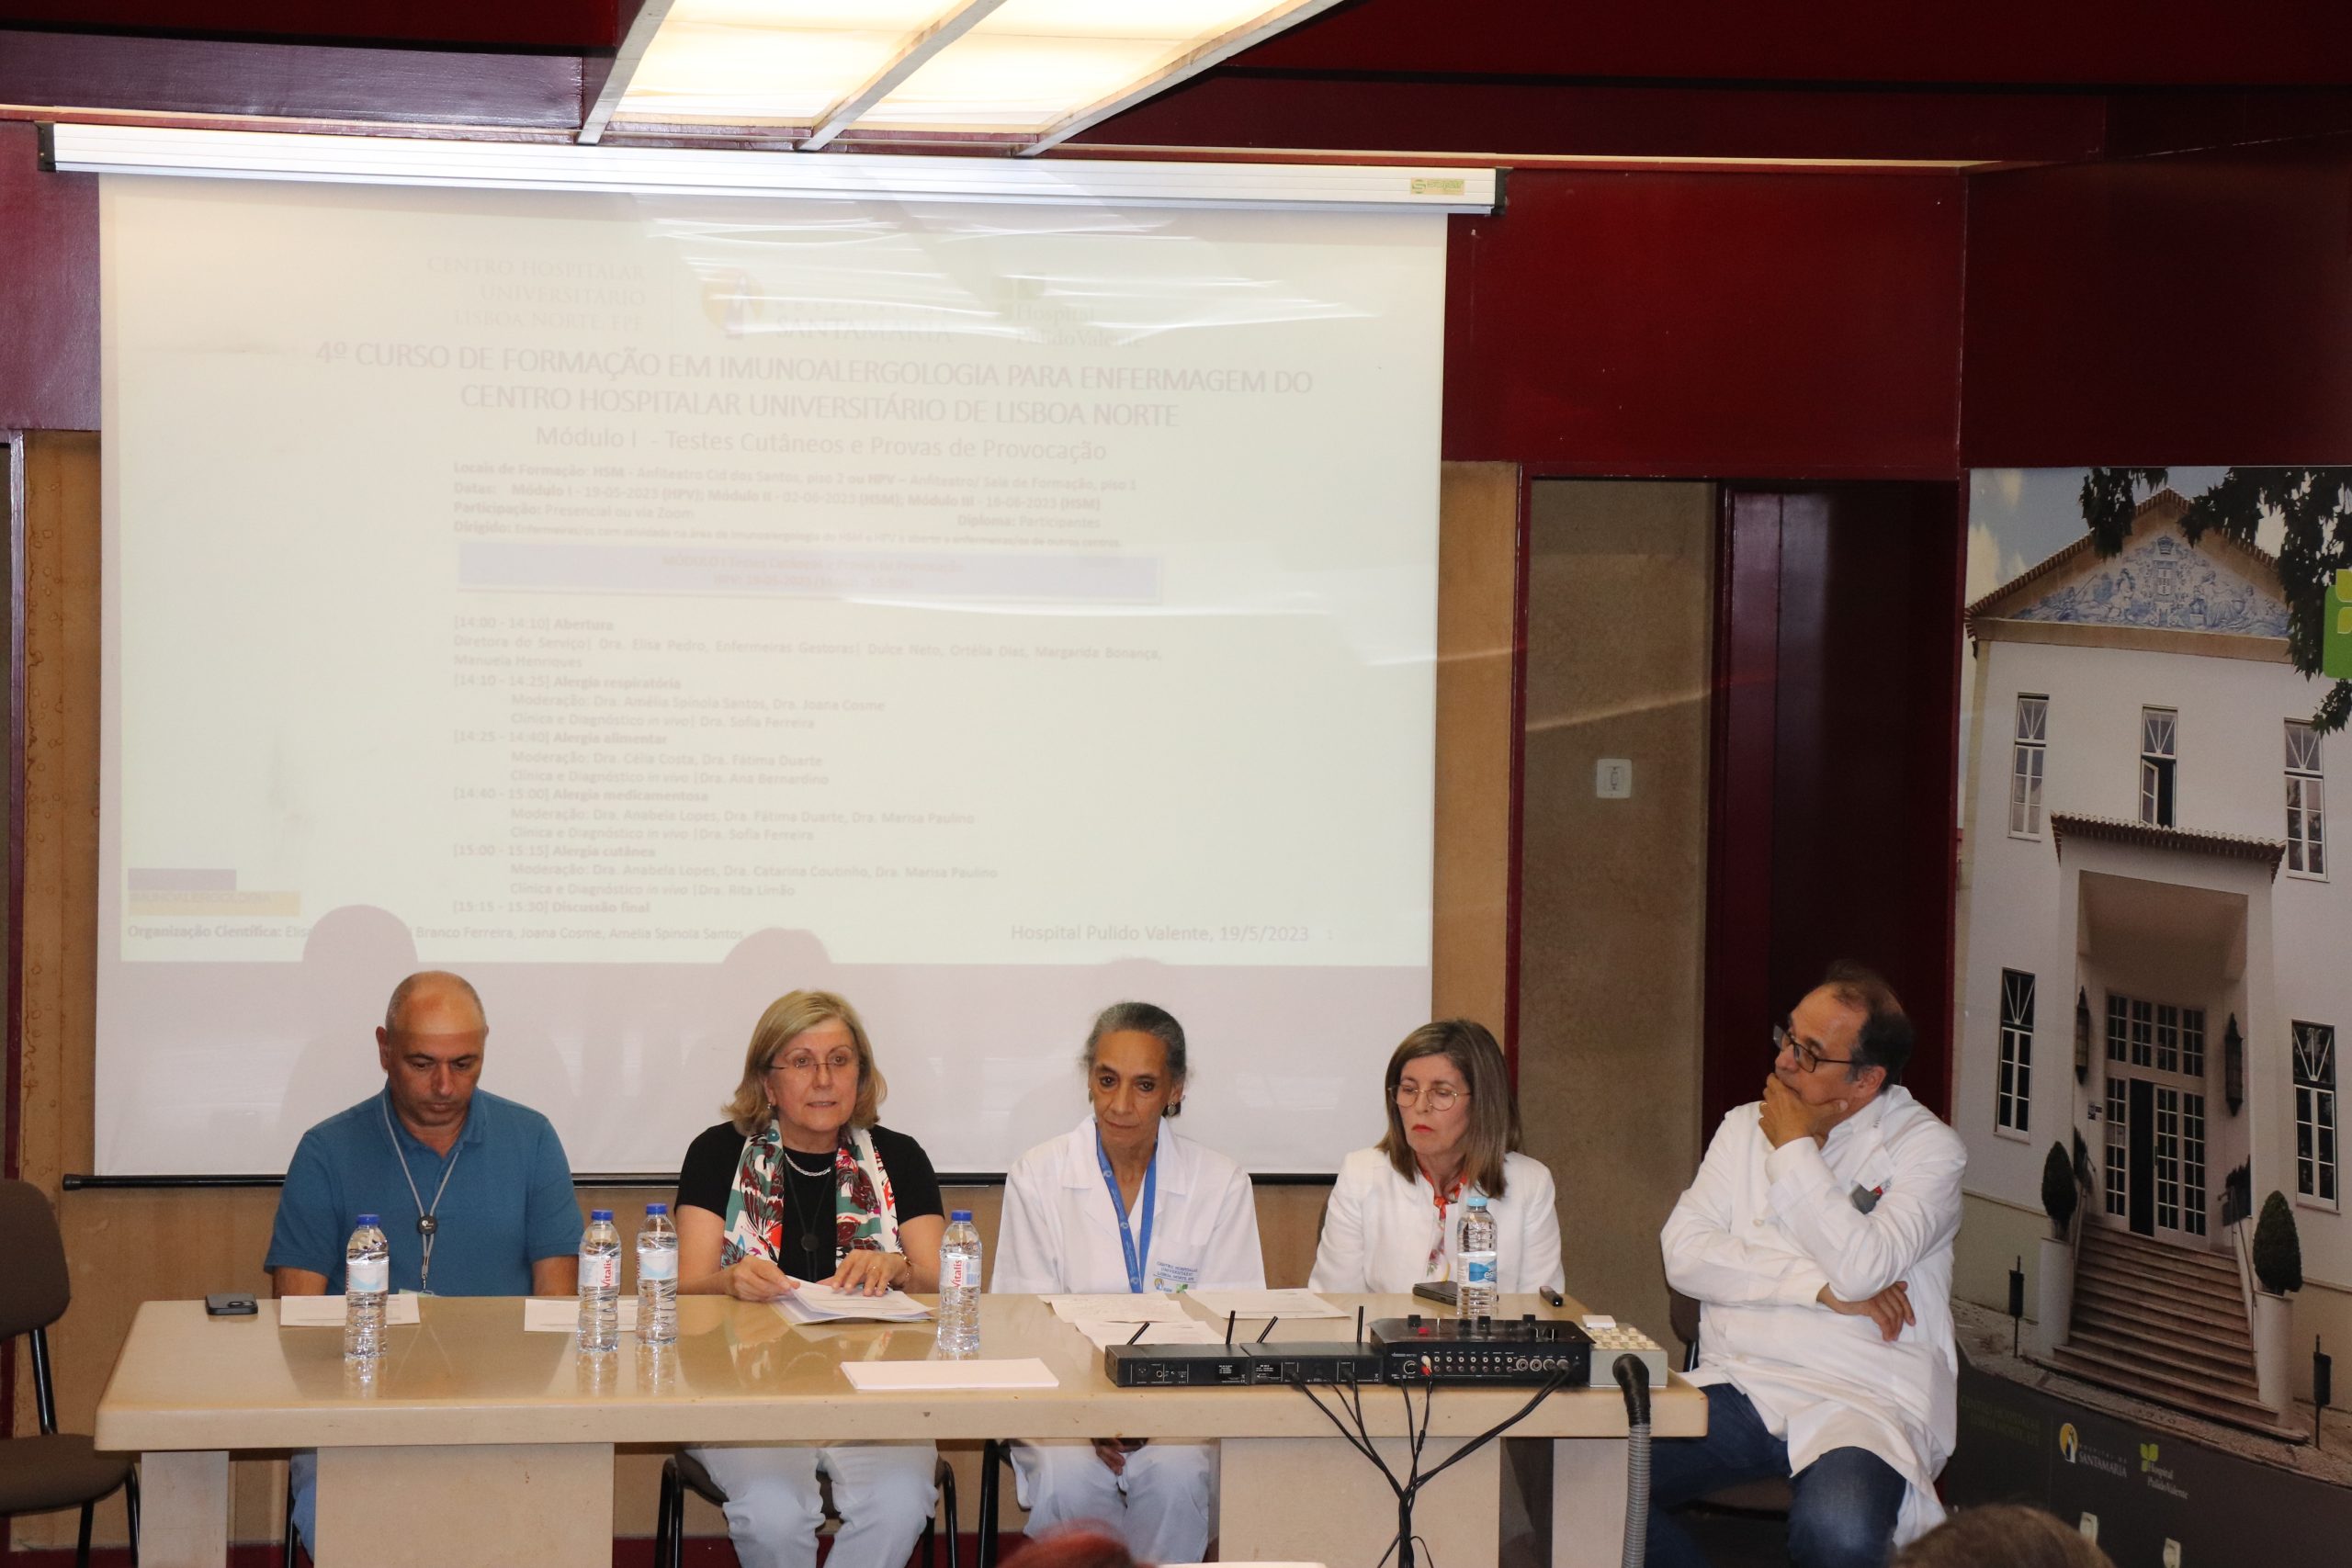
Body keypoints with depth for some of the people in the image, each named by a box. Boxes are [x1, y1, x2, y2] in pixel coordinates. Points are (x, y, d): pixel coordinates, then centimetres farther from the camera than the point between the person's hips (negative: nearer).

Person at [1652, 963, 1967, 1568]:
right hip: (1738, 1387, 4)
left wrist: (1795, 1149, -8)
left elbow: (1862, 1268, -17)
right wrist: (1820, 1286, -10)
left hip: (1861, 1400, -4)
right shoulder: (1746, 1127, 14)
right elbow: (1684, 1254, 1)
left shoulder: (1927, 1147, -1)